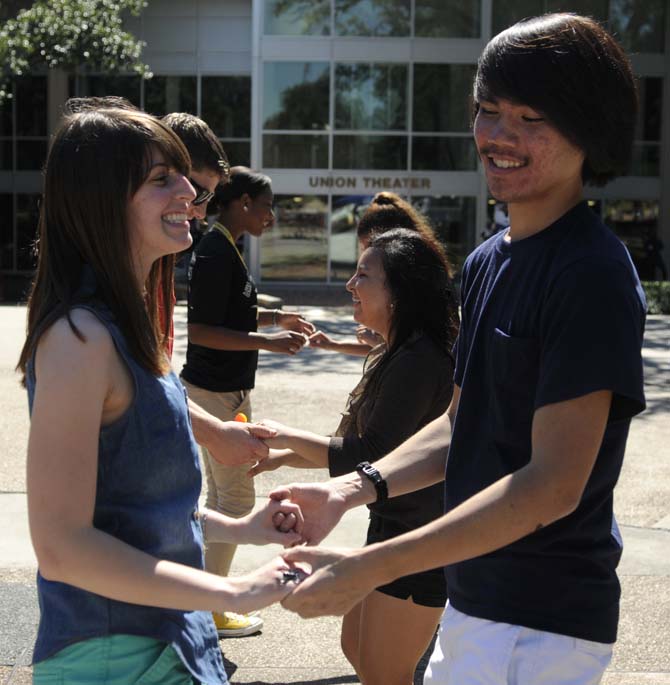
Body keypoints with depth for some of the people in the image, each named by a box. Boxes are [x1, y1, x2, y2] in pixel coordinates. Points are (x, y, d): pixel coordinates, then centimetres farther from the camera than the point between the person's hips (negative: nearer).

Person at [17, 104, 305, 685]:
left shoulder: (127, 325, 8)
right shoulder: (80, 337, -21)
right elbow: (62, 546, -25)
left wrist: (239, 528, 8)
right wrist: (235, 594, -23)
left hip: (166, 636, 9)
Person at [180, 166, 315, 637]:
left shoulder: (224, 249, 12)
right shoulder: (216, 255, -20)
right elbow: (200, 331, -24)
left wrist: (275, 317, 14)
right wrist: (268, 342, -25)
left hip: (222, 389, 10)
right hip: (218, 391, -10)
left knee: (222, 492, 18)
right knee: (236, 496, -3)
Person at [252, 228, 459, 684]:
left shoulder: (417, 362, -23)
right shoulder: (398, 356, 10)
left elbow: (370, 456, -24)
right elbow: (361, 446, 15)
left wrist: (289, 437, -13)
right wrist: (281, 458, 10)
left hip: (417, 536, -10)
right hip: (395, 525, 10)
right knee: (357, 648, 21)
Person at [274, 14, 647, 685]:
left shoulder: (592, 275, -19)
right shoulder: (485, 262, 8)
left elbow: (553, 484, -24)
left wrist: (370, 567, -25)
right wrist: (353, 489, -2)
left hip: (542, 627, -8)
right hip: (473, 600, 8)